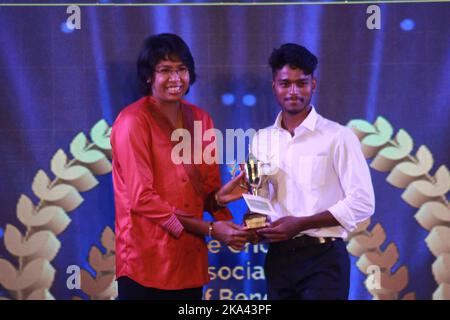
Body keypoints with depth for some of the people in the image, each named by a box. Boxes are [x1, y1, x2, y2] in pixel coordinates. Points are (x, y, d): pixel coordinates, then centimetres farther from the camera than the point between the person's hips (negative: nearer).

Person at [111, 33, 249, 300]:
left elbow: (206, 188, 12)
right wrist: (210, 229, -16)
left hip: (191, 257, 6)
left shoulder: (200, 119, 9)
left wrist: (219, 197, -13)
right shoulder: (134, 121, -9)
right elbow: (142, 198, -15)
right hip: (148, 262, -5)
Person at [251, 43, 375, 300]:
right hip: (278, 258, 5)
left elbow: (363, 202, -11)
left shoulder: (338, 137, -6)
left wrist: (300, 224, -16)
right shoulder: (261, 140, 9)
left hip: (323, 259, -5)